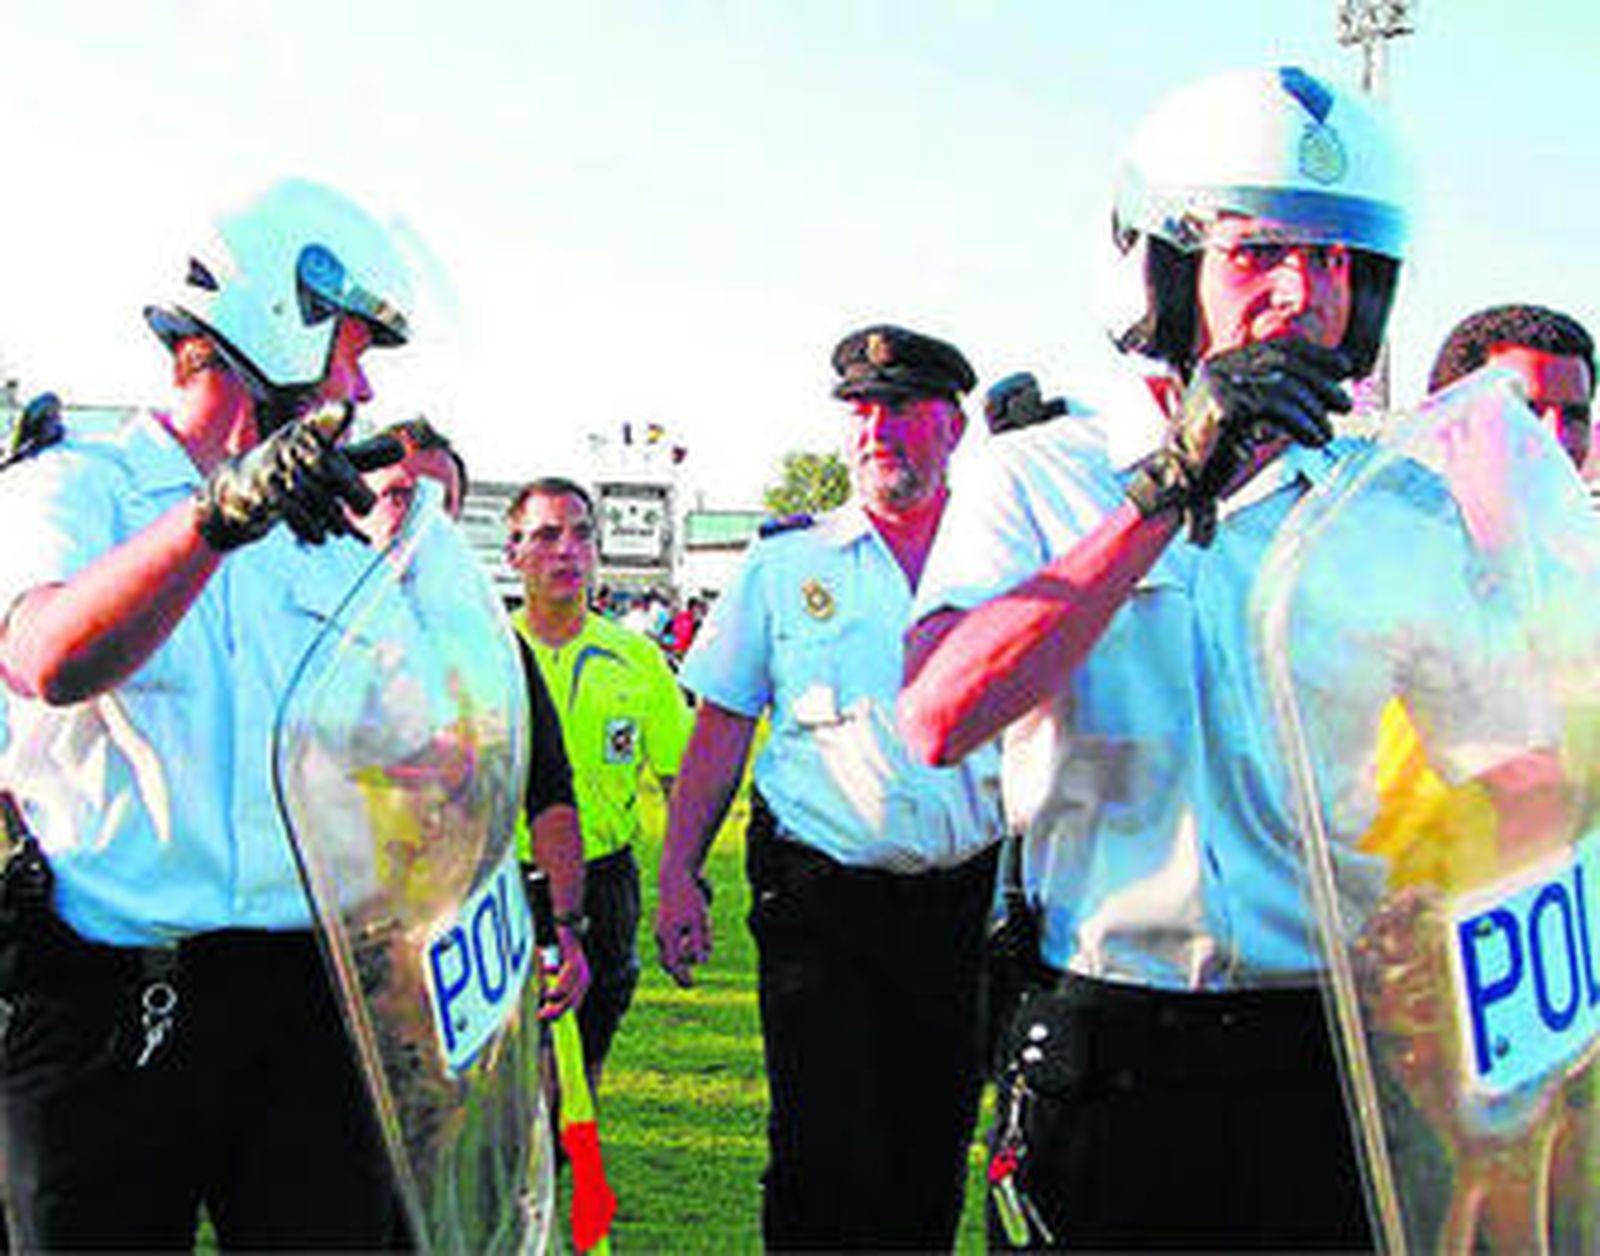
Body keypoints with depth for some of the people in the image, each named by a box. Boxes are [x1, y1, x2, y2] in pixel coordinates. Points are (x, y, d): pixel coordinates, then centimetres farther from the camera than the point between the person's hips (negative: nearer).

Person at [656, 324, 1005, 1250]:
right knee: (825, 1157, -10)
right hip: (819, 896, -2)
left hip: (966, 896, 2)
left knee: (933, 1158, 9)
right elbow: (723, 728, 8)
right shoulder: (786, 564, 6)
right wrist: (679, 876, 0)